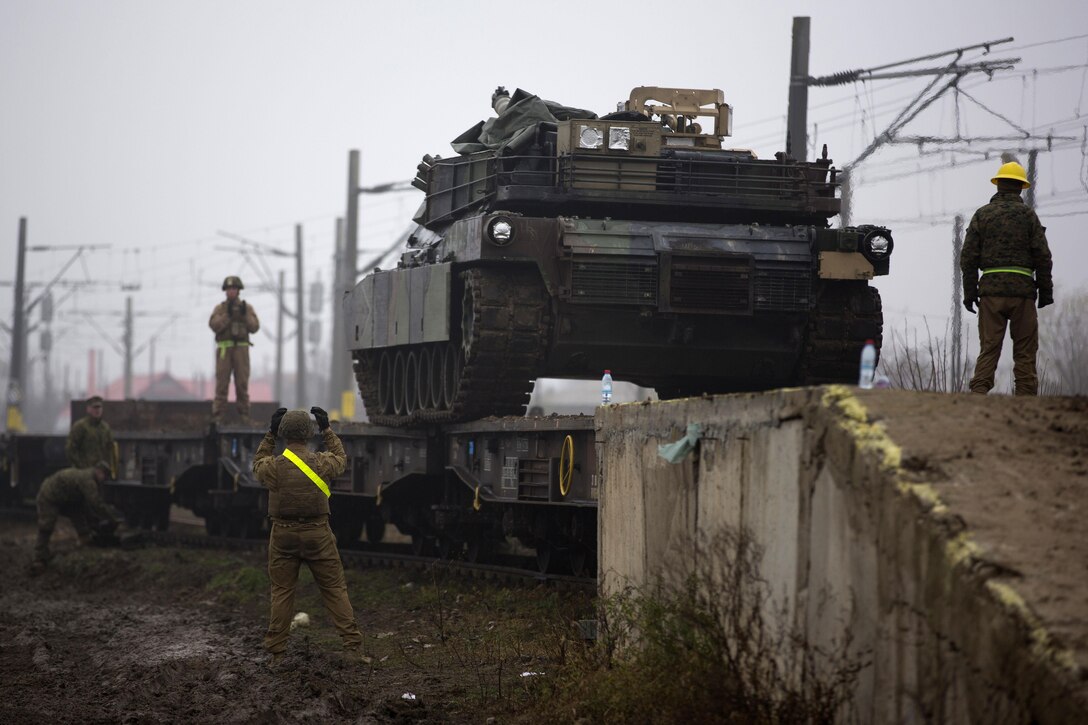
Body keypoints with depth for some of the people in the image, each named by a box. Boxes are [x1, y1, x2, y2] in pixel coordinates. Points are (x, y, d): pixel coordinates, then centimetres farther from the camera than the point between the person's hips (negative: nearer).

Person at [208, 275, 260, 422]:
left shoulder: (247, 308, 8)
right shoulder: (219, 309, 6)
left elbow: (254, 327, -3)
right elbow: (214, 326, -10)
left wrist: (245, 314, -17)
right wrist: (227, 314, -21)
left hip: (241, 350, 1)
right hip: (224, 350, -1)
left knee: (242, 383, -3)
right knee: (222, 383, -5)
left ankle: (243, 415, 3)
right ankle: (217, 416, -3)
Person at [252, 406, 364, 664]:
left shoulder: (274, 467, -10)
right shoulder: (322, 463, -9)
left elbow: (258, 464, 16)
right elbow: (340, 458, 15)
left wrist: (270, 434, 17)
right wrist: (327, 429, 22)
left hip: (283, 536, 0)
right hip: (317, 534, 0)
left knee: (282, 592, 9)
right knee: (335, 589, 6)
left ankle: (276, 652, 10)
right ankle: (353, 645, 4)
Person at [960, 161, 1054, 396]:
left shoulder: (982, 215, 7)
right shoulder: (1027, 214, 2)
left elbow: (968, 257, 4)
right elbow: (1043, 257, -1)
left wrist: (969, 292, 8)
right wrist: (1046, 292, 6)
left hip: (990, 289, 2)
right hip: (1022, 288, -2)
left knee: (988, 349, 2)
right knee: (1025, 351, 3)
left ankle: (978, 394, -11)